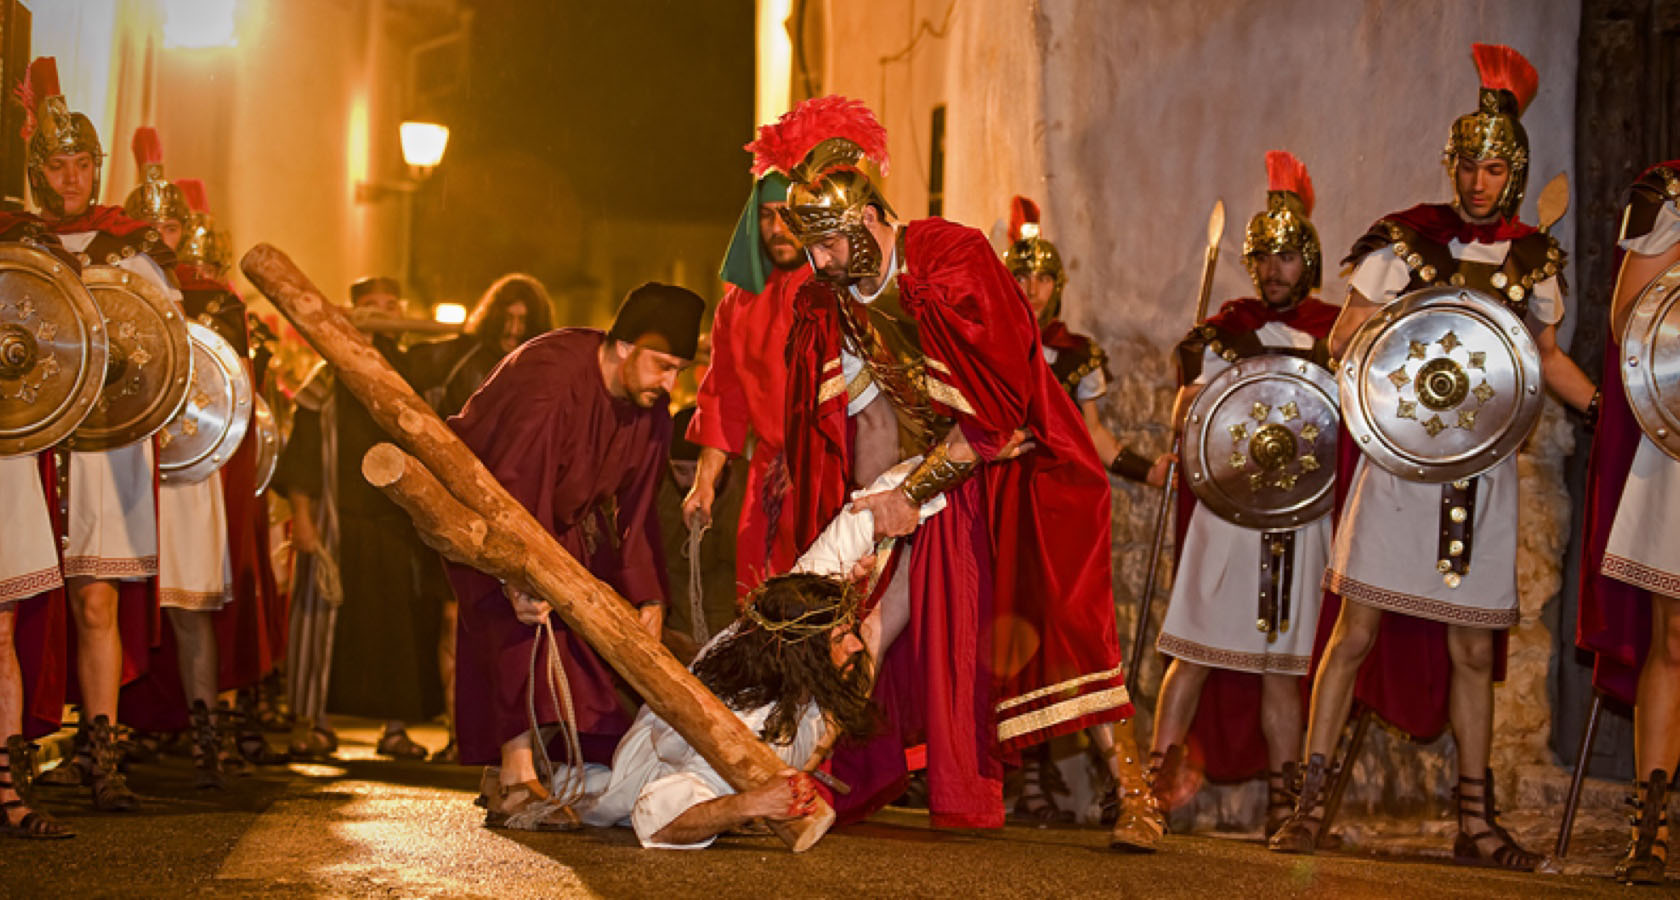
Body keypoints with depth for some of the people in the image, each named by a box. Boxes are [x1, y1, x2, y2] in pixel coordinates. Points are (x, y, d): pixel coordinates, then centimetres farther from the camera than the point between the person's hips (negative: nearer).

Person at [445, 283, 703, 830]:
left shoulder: (650, 406, -10)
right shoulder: (550, 381, -35)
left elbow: (634, 508, -4)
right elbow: (514, 488, -40)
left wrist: (648, 598, -10)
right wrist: (517, 578, -51)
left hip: (563, 514, 8)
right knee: (521, 618, -25)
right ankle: (516, 782, -29)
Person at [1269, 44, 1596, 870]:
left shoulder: (1535, 260, 6)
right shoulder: (1406, 240, -3)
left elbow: (1547, 357, 19)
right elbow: (1343, 339, 2)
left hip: (1482, 467, 3)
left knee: (1473, 649, 7)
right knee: (1356, 631, -6)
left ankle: (1476, 823, 15)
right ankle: (1310, 801, 0)